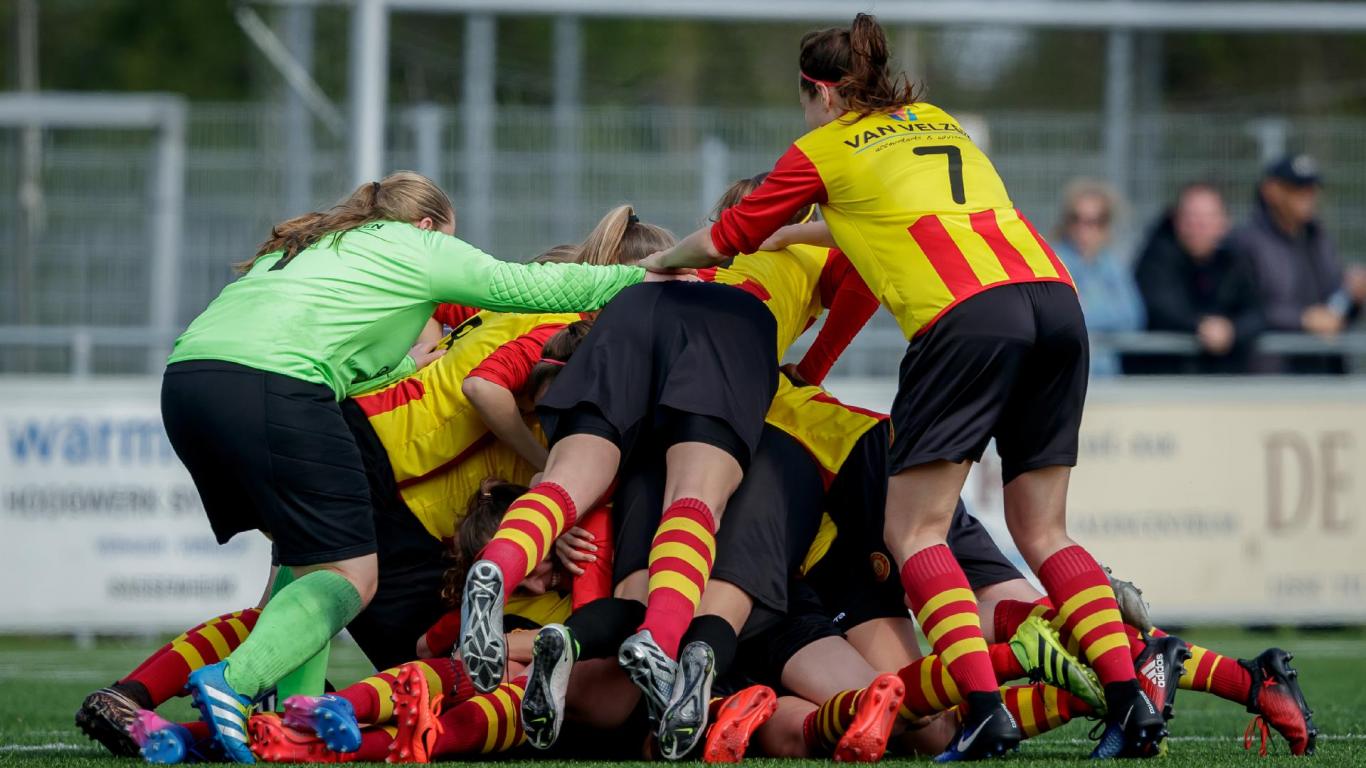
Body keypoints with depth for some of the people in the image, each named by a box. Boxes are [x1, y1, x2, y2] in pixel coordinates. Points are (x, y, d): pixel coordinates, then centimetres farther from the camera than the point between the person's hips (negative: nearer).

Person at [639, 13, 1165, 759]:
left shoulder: (823, 151, 14)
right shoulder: (940, 124, 30)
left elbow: (724, 241, 27)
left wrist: (661, 259, 46)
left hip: (966, 317, -6)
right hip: (1054, 298, 6)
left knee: (914, 531, -1)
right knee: (1042, 530, 11)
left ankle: (984, 709, -18)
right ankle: (1129, 697, -3)